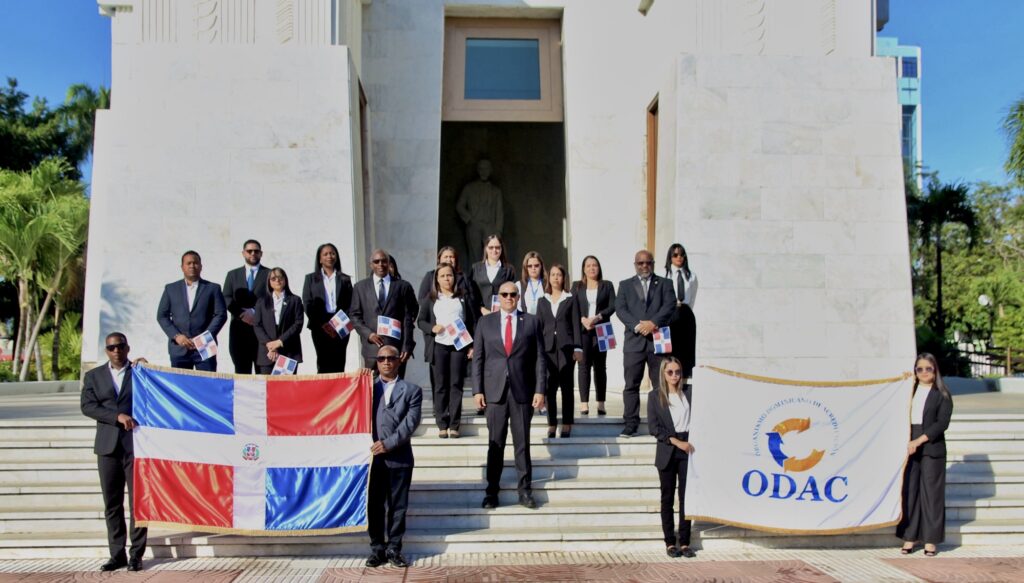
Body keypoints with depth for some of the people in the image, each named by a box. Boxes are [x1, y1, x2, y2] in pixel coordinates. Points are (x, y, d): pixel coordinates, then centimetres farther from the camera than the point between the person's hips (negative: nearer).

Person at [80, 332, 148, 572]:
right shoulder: (94, 376, 13)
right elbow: (88, 406, -1)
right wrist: (118, 416, -12)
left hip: (136, 444, -2)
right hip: (108, 446, 2)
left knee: (138, 502, -3)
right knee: (112, 504, 5)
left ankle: (136, 554, 3)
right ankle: (117, 554, 12)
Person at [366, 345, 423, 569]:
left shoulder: (412, 390, 7)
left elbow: (411, 422, -5)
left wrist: (389, 443, -13)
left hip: (400, 457, -1)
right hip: (372, 455, 1)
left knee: (397, 505, 5)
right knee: (374, 504, 5)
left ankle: (394, 548, 14)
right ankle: (376, 548, 15)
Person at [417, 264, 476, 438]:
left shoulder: (463, 297, 10)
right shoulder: (431, 298, 11)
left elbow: (472, 321, 7)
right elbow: (421, 320, 11)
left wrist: (472, 345, -1)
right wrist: (432, 328, -10)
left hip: (459, 345, 0)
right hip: (438, 346, 0)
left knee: (456, 385, -1)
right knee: (440, 385, 1)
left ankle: (454, 425, 3)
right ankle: (442, 425, 5)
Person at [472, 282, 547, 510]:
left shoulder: (531, 321, 5)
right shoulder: (485, 322, 7)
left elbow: (539, 358, 2)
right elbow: (478, 358, 6)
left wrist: (540, 390, -4)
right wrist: (477, 390, -1)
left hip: (523, 390, 0)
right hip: (494, 390, 0)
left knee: (522, 443, 5)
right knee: (495, 444, 5)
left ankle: (525, 490, 14)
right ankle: (492, 491, 13)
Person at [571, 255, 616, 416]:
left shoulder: (607, 285, 10)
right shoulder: (577, 286, 12)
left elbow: (612, 306, 0)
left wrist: (597, 317, -14)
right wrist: (583, 319, -13)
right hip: (582, 330, 0)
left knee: (600, 366, 1)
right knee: (584, 365, -5)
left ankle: (601, 403, 2)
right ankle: (584, 403, -7)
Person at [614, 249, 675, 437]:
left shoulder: (664, 284, 12)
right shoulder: (625, 285, 14)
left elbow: (670, 306, -2)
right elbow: (620, 309, 1)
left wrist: (653, 323, -17)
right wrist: (637, 325, -14)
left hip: (658, 339, 0)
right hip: (634, 341, 1)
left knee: (661, 384, 2)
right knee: (631, 384, -1)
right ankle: (631, 424, 4)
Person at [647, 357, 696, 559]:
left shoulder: (690, 391, 7)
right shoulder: (655, 396, 2)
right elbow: (653, 427, -5)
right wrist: (676, 441, -11)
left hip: (688, 449, 1)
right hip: (667, 451, -1)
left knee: (687, 497, 3)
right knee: (667, 498, 5)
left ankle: (684, 542, 10)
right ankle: (670, 542, 12)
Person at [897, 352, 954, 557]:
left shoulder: (942, 395, 2)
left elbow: (942, 423, -8)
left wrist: (919, 441, -14)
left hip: (931, 450, -3)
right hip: (908, 448, 3)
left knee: (931, 493, 1)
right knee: (909, 492, 4)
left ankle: (930, 540, 9)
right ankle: (909, 537, 11)